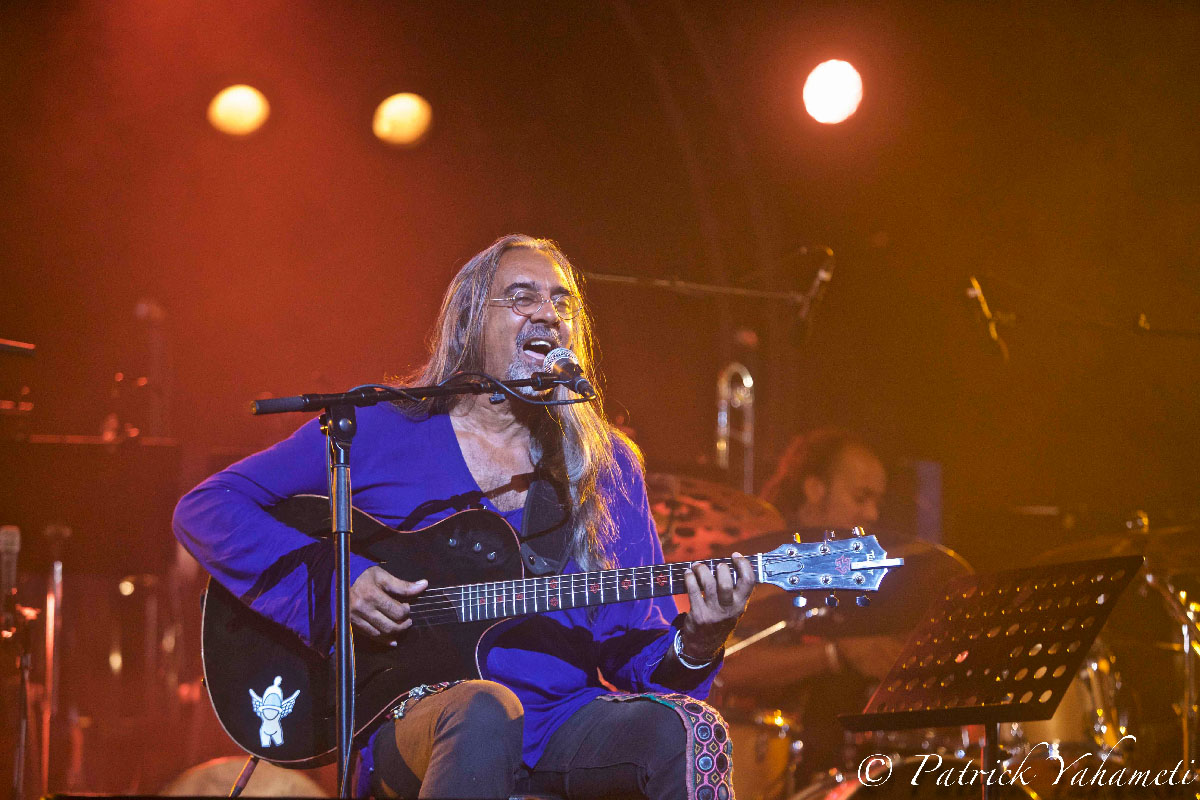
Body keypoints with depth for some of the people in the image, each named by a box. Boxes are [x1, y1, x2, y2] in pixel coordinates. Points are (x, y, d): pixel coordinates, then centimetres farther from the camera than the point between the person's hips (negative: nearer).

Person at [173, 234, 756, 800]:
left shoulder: (607, 467, 12)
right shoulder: (377, 431, 3)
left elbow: (636, 649, 9)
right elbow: (206, 509, 2)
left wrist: (696, 645, -15)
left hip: (559, 727, 2)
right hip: (411, 712, -2)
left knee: (686, 728, -29)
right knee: (484, 712, -38)